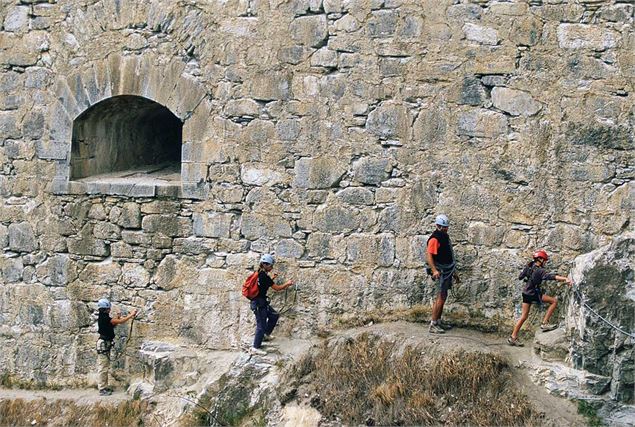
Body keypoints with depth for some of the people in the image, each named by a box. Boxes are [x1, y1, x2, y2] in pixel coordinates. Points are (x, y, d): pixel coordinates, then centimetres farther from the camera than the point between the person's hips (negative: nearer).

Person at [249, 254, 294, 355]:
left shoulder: (259, 273, 7)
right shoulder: (264, 276, -20)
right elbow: (276, 288, -14)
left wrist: (271, 279, 19)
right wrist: (287, 284, 0)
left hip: (261, 302, 10)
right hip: (259, 303, -10)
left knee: (274, 315, 21)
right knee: (261, 325, -3)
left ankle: (265, 335, 30)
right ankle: (255, 348, 2)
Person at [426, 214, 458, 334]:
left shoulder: (445, 236, 15)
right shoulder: (435, 239, -15)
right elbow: (429, 255, -23)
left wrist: (453, 272, 26)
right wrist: (434, 270, -33)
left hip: (447, 270, 10)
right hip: (441, 272, -10)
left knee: (443, 297, 14)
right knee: (441, 297, -11)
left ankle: (438, 321, 21)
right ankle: (433, 325, -10)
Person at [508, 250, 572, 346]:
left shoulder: (529, 266, 3)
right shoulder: (540, 270, -19)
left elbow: (520, 277, 12)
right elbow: (551, 276, -33)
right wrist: (565, 279, -43)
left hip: (526, 293, 8)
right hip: (534, 294, -8)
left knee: (524, 316, 14)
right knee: (554, 301, -3)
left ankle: (513, 337, 15)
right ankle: (544, 323, -3)